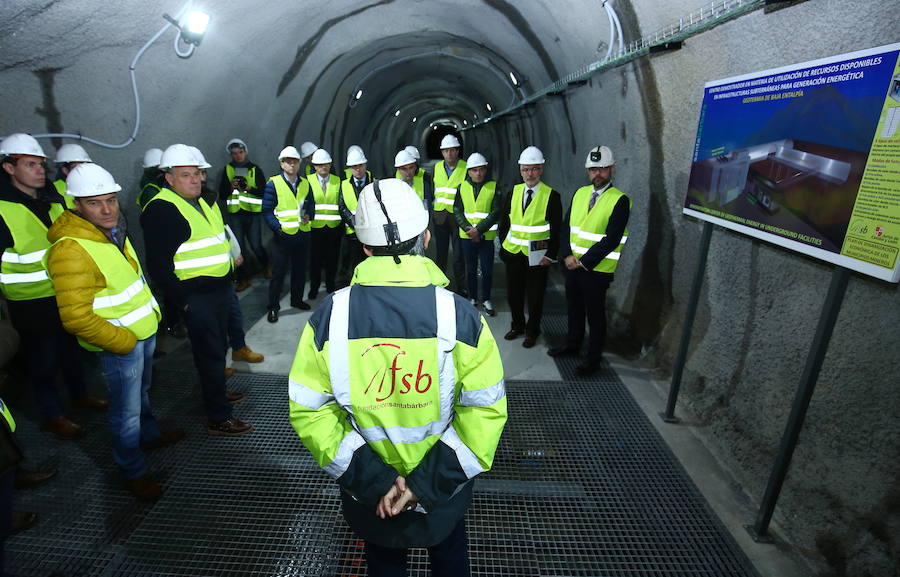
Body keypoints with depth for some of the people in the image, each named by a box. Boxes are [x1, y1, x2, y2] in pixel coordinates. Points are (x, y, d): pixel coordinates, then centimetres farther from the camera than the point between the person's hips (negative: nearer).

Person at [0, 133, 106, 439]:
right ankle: (52, 416, 25)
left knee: (71, 347, 22)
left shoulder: (54, 199, 4)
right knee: (43, 359, 8)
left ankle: (80, 394, 42)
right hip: (31, 304, -6)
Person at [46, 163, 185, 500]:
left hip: (145, 331, 9)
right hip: (120, 344, -8)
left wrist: (153, 311, 12)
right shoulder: (70, 250, -26)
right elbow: (76, 318, -26)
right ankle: (133, 471, 27)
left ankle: (150, 435, 51)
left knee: (141, 392, 28)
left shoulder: (113, 231, 3)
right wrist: (123, 342, -19)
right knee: (126, 411, 8)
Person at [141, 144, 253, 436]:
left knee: (218, 346, 22)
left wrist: (230, 263, 19)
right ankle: (218, 417, 8)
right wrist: (182, 299, -19)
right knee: (210, 353, -3)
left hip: (220, 289, 9)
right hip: (196, 296, -9)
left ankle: (216, 390, 42)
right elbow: (158, 264, -18)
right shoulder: (161, 210, -15)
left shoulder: (204, 201, 12)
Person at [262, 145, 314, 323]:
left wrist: (309, 216, -8)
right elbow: (267, 210, -7)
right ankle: (273, 307, 11)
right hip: (283, 235, -5)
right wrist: (277, 227, -20)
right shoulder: (273, 184, -5)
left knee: (300, 269, 15)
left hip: (303, 234, 5)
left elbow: (311, 204, 13)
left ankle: (297, 299, 32)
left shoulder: (305, 183, 9)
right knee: (279, 272, 0)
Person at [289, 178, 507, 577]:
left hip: (368, 493, 1)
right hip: (445, 488, 0)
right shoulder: (459, 316, -22)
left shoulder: (331, 316, -19)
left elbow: (308, 410, -15)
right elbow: (486, 410, -20)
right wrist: (430, 483, -15)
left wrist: (371, 480, -13)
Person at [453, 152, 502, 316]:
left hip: (486, 236, -2)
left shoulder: (493, 187, -2)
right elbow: (457, 210, 1)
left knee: (487, 270, 4)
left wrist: (479, 229, -16)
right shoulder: (462, 187, 4)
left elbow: (496, 213, -9)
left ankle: (486, 300, 21)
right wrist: (467, 228, -13)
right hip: (467, 236, 2)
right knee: (471, 269, 13)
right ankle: (472, 298, 27)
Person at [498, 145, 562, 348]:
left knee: (535, 296, 8)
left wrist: (550, 255, -11)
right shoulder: (513, 192, 4)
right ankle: (517, 325, 34)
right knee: (513, 293, 14)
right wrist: (503, 246, 5)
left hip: (537, 255, -4)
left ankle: (532, 330, 27)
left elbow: (556, 230, -7)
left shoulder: (551, 196, -7)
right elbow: (504, 222, 10)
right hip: (513, 253, 4)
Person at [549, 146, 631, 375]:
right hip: (572, 263, 6)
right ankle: (572, 345, 39)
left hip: (597, 268, -6)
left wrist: (584, 261, -18)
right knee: (574, 307, 20)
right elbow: (567, 225, 6)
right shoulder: (580, 193, 7)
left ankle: (594, 357, 23)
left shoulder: (620, 200, -13)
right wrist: (568, 254, -8)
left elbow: (612, 239, -19)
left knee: (595, 313, 6)